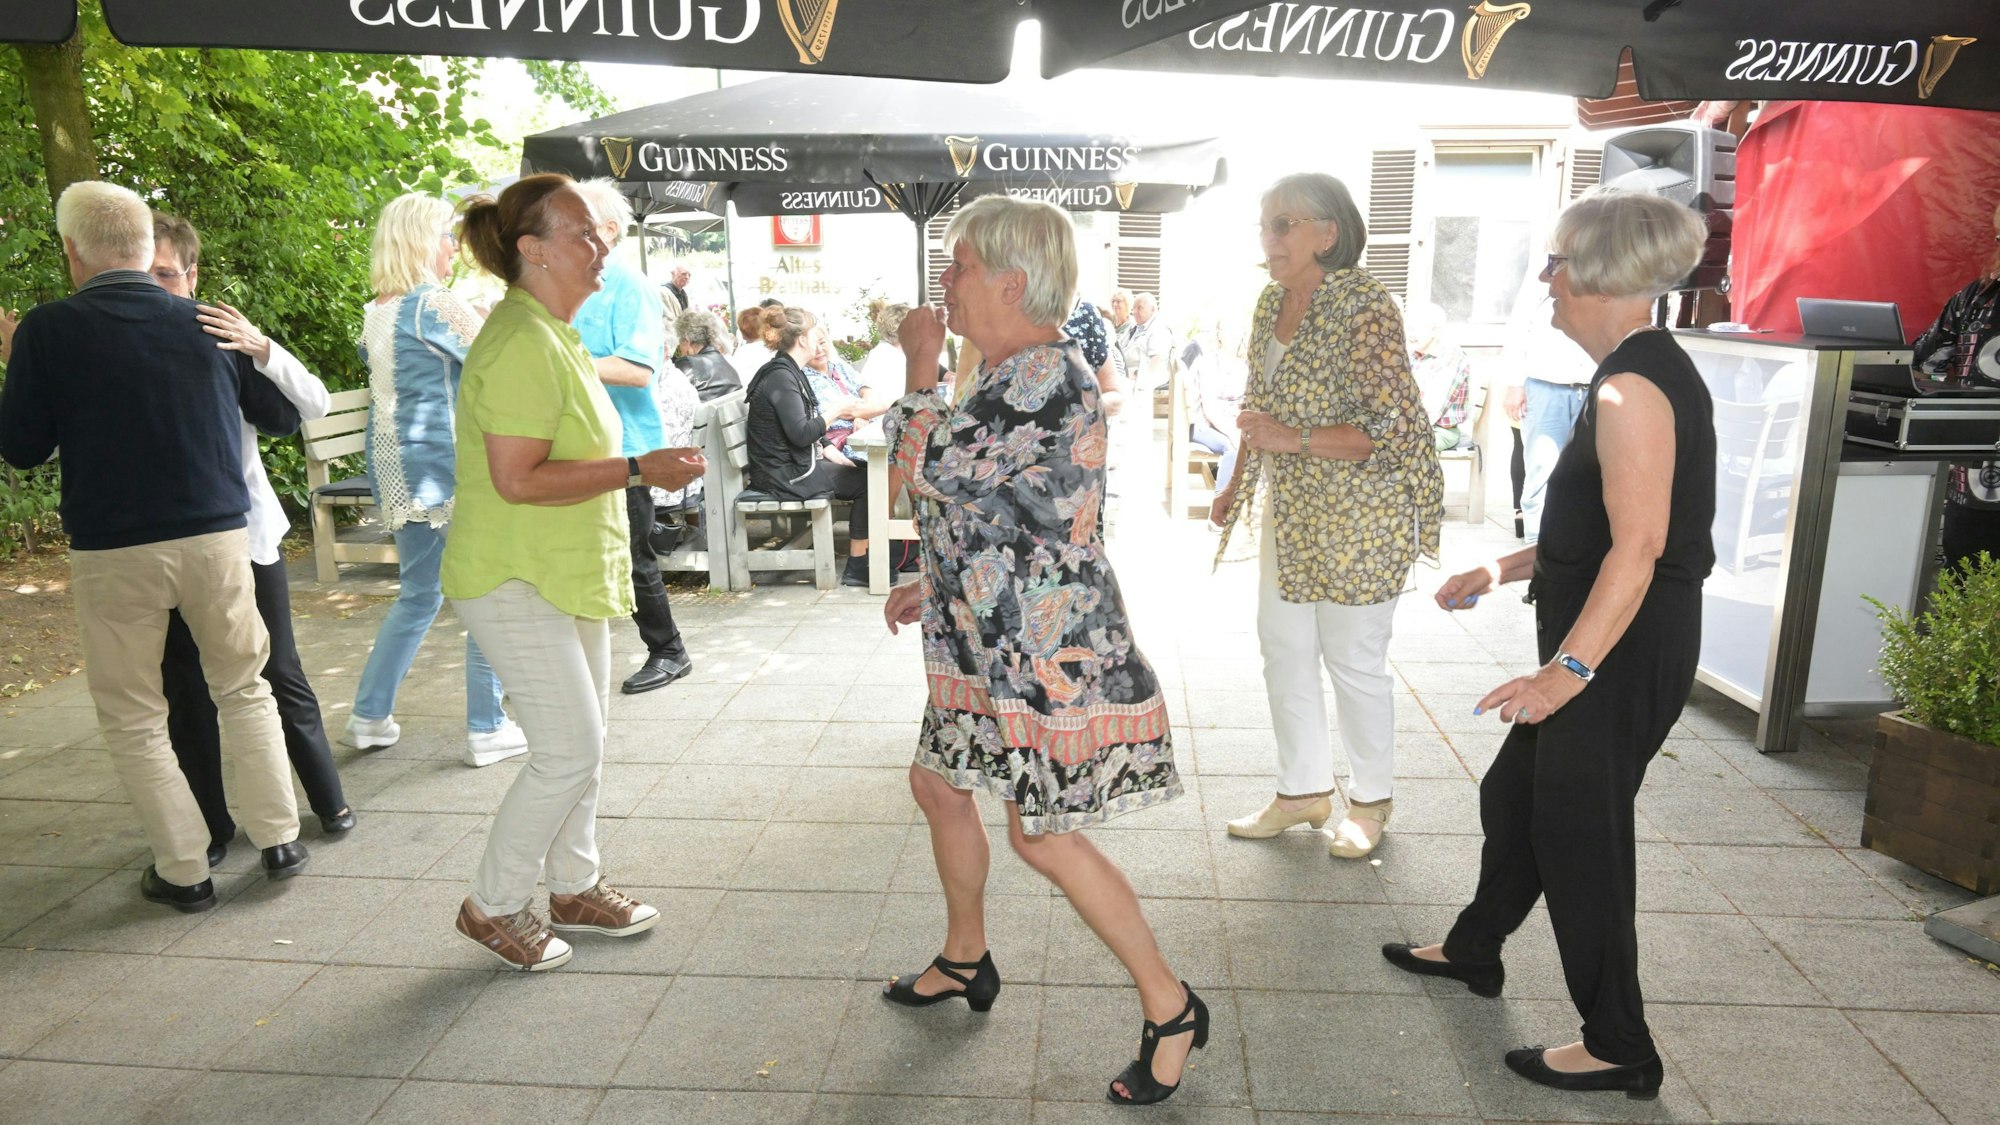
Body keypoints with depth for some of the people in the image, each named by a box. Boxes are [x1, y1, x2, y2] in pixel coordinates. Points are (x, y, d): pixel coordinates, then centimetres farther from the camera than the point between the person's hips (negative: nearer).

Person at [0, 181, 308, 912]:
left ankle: (185, 870, 15)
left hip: (111, 552, -2)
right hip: (217, 538, 2)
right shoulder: (207, 325, 1)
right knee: (244, 690, 17)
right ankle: (279, 840, 19)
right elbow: (283, 416, 11)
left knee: (132, 719, 11)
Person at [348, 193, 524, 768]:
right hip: (445, 462, -8)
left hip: (394, 468, 8)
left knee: (418, 594, 19)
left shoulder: (375, 311, 12)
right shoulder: (437, 304, -13)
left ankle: (370, 714, 23)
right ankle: (487, 728, 6)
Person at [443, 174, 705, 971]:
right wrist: (636, 470, -23)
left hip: (566, 574, 10)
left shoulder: (553, 335, 13)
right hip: (517, 581, -10)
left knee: (583, 741, 16)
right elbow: (518, 480, -27)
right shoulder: (522, 342, -20)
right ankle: (493, 907, 13)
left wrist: (639, 469, 16)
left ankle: (575, 889, 31)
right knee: (570, 750, -6)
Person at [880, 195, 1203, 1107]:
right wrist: (935, 586, 17)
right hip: (990, 640, 11)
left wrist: (920, 365, -11)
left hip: (1048, 650, -11)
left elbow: (931, 467, -26)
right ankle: (966, 959, 42)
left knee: (1041, 836, -2)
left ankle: (1171, 1008, 15)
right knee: (937, 783, 20)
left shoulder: (1046, 374, -22)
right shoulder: (1012, 373, 12)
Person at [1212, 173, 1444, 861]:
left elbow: (1395, 426, -21)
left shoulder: (1364, 308, -18)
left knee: (1354, 660, 4)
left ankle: (1371, 801, 26)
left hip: (1357, 518, -8)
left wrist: (1295, 439, -27)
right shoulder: (1272, 303, 7)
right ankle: (1304, 790, 31)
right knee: (1283, 648, 14)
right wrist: (1238, 483, 17)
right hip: (1287, 509, 8)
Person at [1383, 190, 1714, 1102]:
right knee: (1515, 794, 21)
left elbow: (1639, 543, -28)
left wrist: (1570, 668, -30)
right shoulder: (1641, 370, 12)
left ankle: (1619, 1049, 19)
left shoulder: (1633, 385, -21)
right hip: (1604, 641, 10)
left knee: (1578, 830, 2)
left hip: (1623, 651, -10)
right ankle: (1473, 950, 42)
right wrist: (1504, 569, 21)